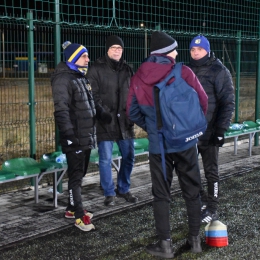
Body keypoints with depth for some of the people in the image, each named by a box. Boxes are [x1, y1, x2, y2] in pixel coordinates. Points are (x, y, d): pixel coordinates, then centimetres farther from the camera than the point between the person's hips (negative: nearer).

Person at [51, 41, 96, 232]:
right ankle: (79, 216, 3)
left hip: (87, 136, 9)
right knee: (76, 176, -4)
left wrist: (93, 133, 21)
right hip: (75, 138, -9)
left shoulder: (82, 78, 16)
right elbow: (61, 110, -22)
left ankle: (72, 208, 29)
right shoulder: (63, 79, -14)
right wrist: (69, 134, -26)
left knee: (80, 174, 16)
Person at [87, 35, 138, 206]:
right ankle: (109, 193, 14)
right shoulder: (97, 69, -3)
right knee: (106, 159, -1)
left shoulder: (127, 69, 14)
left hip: (125, 120, 5)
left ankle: (123, 189, 27)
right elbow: (93, 94, -8)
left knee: (129, 157, 10)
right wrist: (102, 112, -18)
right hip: (105, 121, -5)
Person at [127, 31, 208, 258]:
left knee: (161, 194, 10)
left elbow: (132, 111, 4)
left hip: (158, 145, 1)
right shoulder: (183, 72, -11)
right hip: (185, 141, -1)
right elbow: (203, 102, -4)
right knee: (192, 192, 13)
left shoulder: (139, 77, -2)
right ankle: (195, 239, 21)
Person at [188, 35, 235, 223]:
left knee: (211, 171, 5)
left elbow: (228, 103, -10)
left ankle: (212, 209, 15)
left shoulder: (219, 71, -7)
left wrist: (221, 129, -16)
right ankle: (200, 199, 30)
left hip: (209, 132, -5)